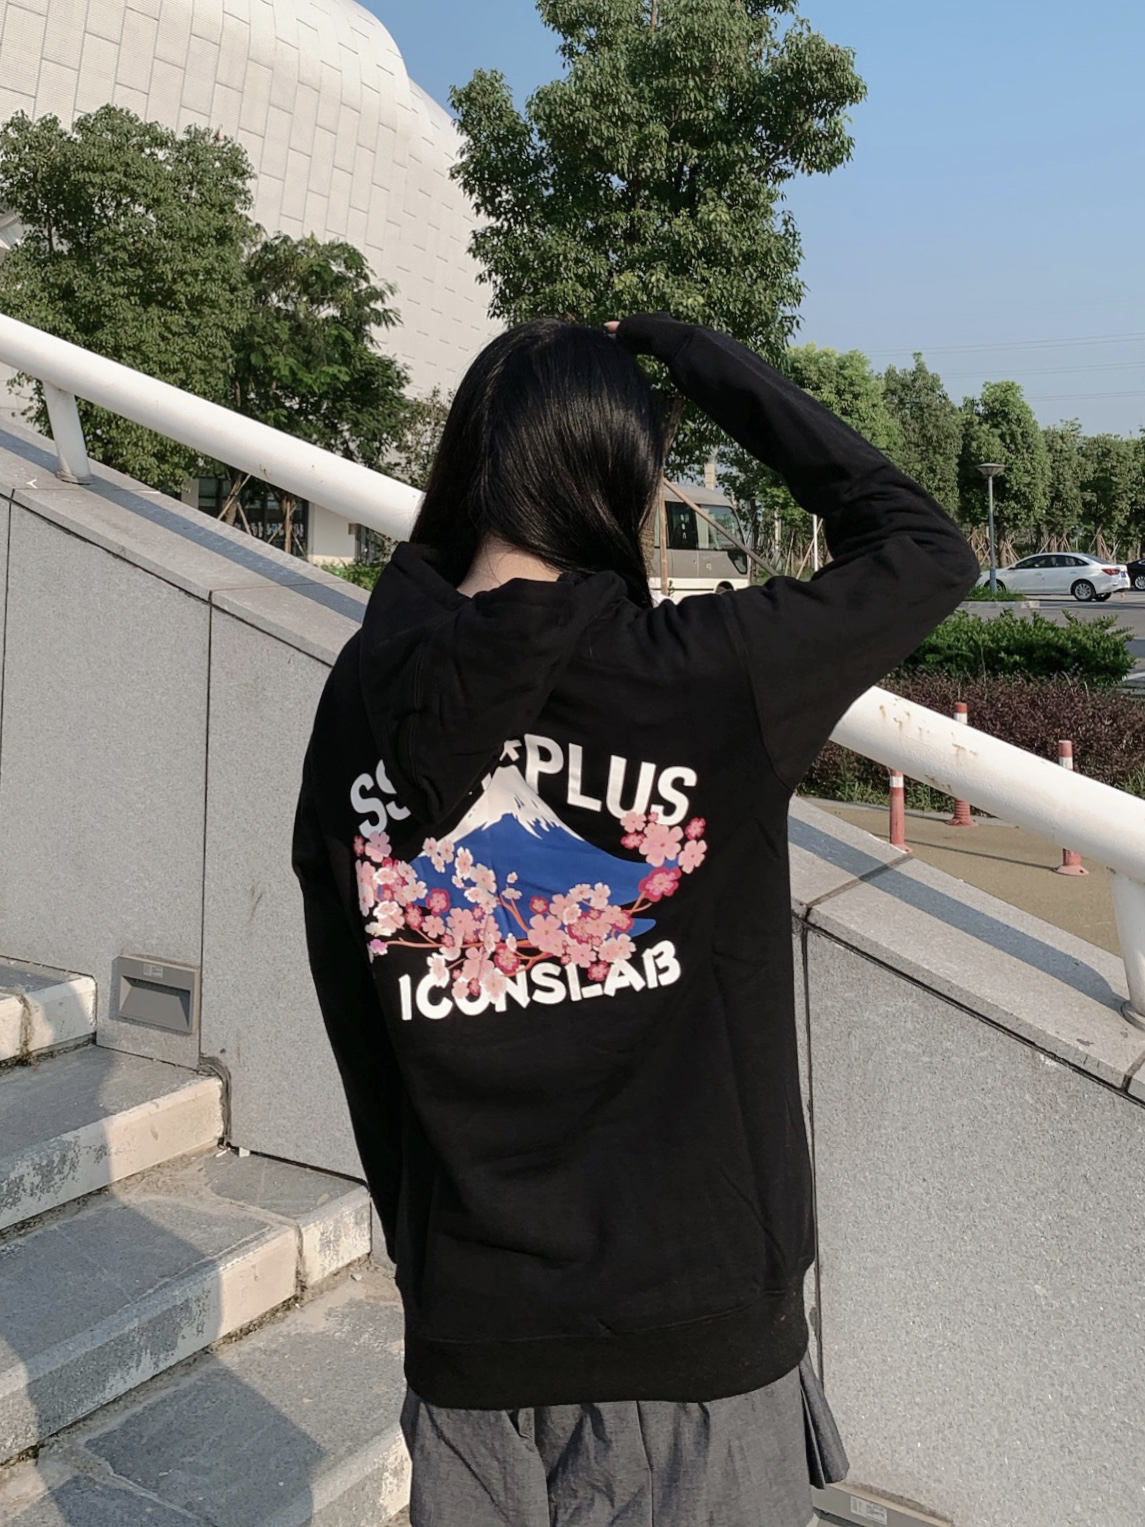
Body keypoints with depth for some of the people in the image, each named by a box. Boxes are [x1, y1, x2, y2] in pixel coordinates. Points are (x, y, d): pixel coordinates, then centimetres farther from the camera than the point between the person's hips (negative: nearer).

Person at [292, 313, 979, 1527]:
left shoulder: (364, 696, -5)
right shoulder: (702, 678, -19)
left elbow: (353, 1018, 1)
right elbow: (925, 550, -3)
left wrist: (417, 1240, 14)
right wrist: (710, 364, 0)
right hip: (694, 1330, -3)